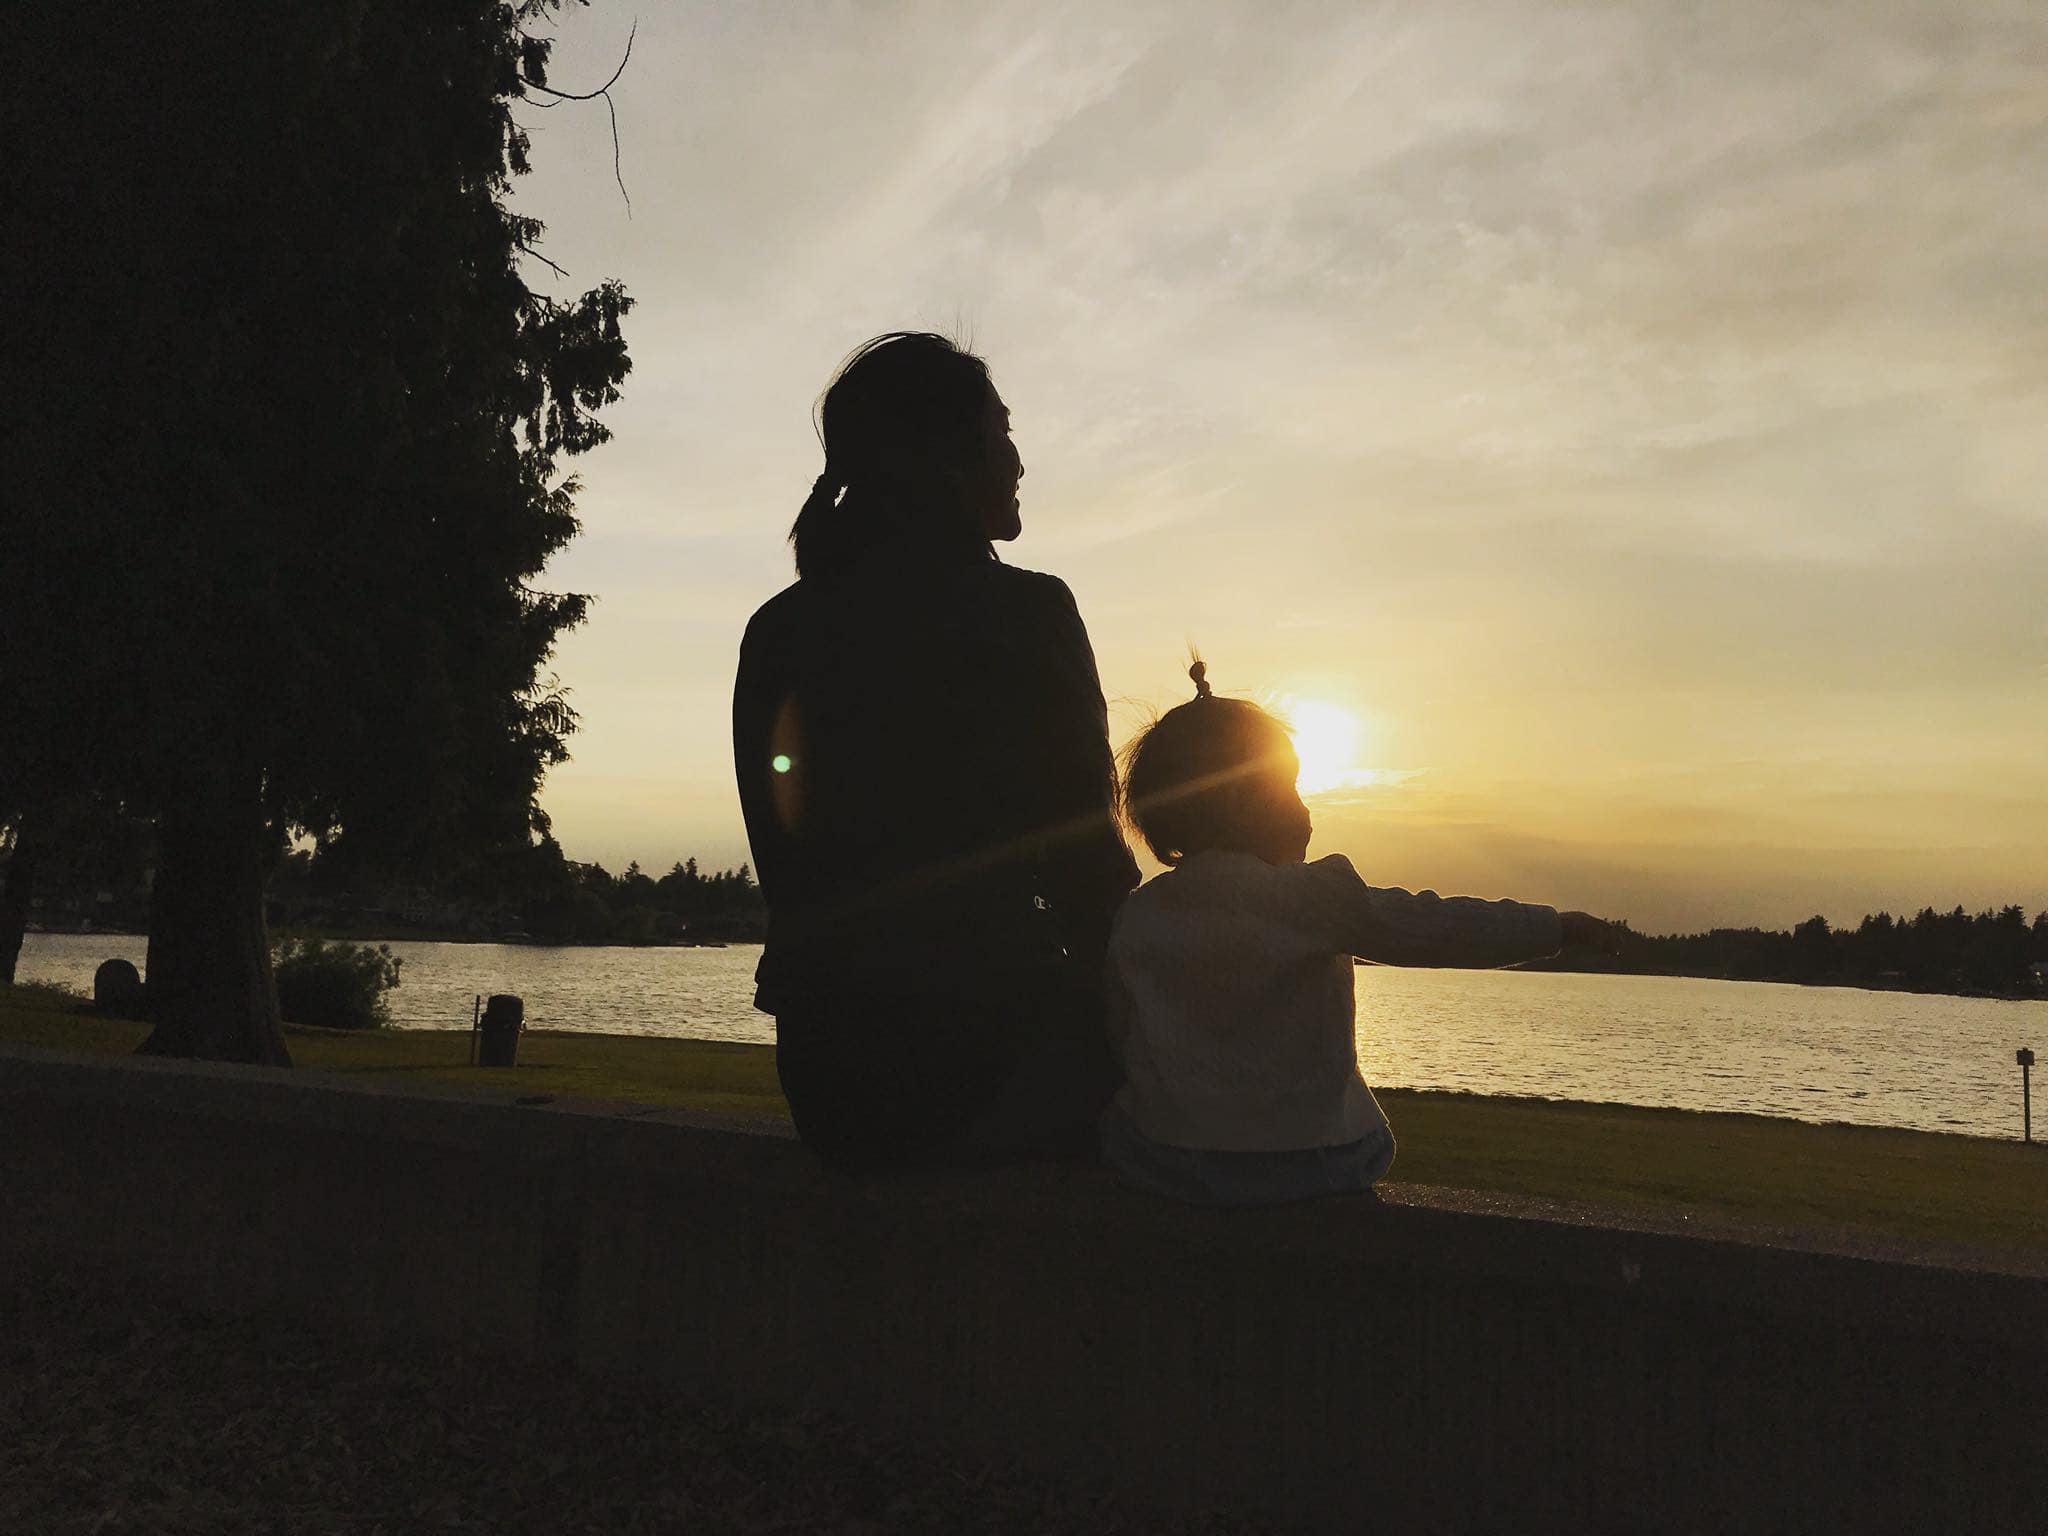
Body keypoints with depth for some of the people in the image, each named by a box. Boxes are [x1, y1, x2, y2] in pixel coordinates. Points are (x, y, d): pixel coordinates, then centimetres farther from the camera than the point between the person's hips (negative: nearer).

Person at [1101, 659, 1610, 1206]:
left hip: (1164, 1160, 3)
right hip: (1302, 1162, -2)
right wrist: (1557, 926, 4)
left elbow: (1118, 1033, 10)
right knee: (1370, 1143, 28)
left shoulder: (1135, 916, 2)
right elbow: (1434, 928, -8)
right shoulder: (1311, 896, -11)